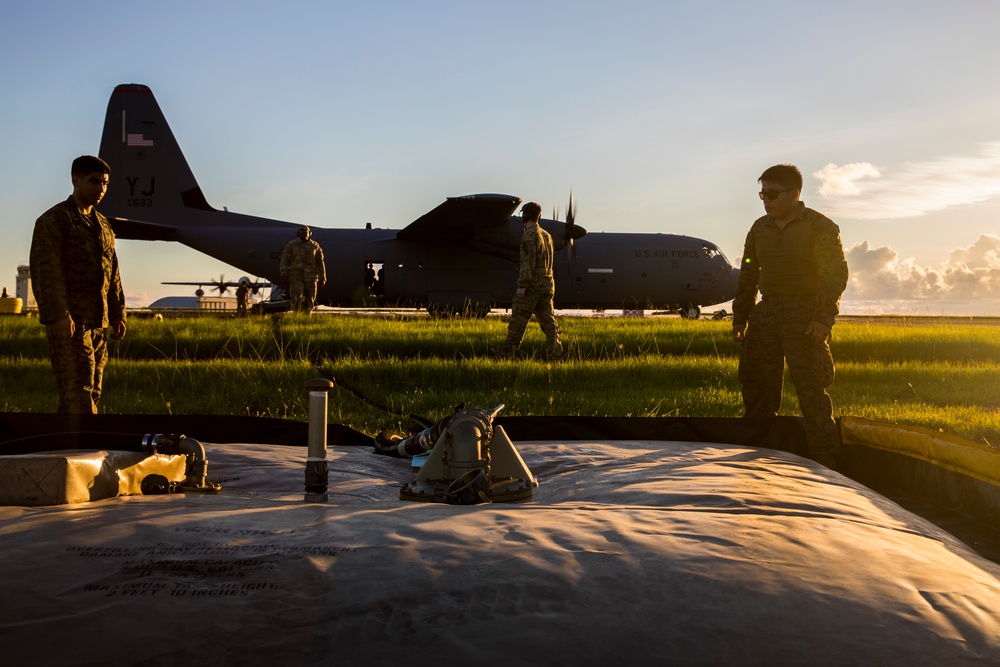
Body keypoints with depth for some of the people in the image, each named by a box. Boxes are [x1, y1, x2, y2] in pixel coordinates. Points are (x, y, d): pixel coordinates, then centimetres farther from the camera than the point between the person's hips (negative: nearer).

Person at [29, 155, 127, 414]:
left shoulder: (103, 225, 19)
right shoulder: (53, 221, -4)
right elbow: (45, 271, -13)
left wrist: (117, 315, 15)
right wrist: (58, 315, -21)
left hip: (97, 322, 8)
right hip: (69, 323, -8)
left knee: (93, 389, 9)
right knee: (78, 389, -13)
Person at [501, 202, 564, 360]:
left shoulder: (530, 235, -12)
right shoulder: (546, 235, 16)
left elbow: (528, 261, -20)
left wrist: (522, 285, -22)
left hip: (531, 285, -8)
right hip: (547, 284, 8)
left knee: (518, 320, -2)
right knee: (548, 321, 5)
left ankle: (506, 354, 3)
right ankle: (555, 355, 0)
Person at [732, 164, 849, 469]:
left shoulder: (820, 227, -3)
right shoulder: (759, 229, 14)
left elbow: (836, 273, -8)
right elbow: (748, 275, 19)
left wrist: (824, 318, -17)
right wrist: (740, 317, 14)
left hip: (805, 318, -6)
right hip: (766, 314, 6)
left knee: (811, 391, -8)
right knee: (755, 383, 7)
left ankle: (825, 463, -1)